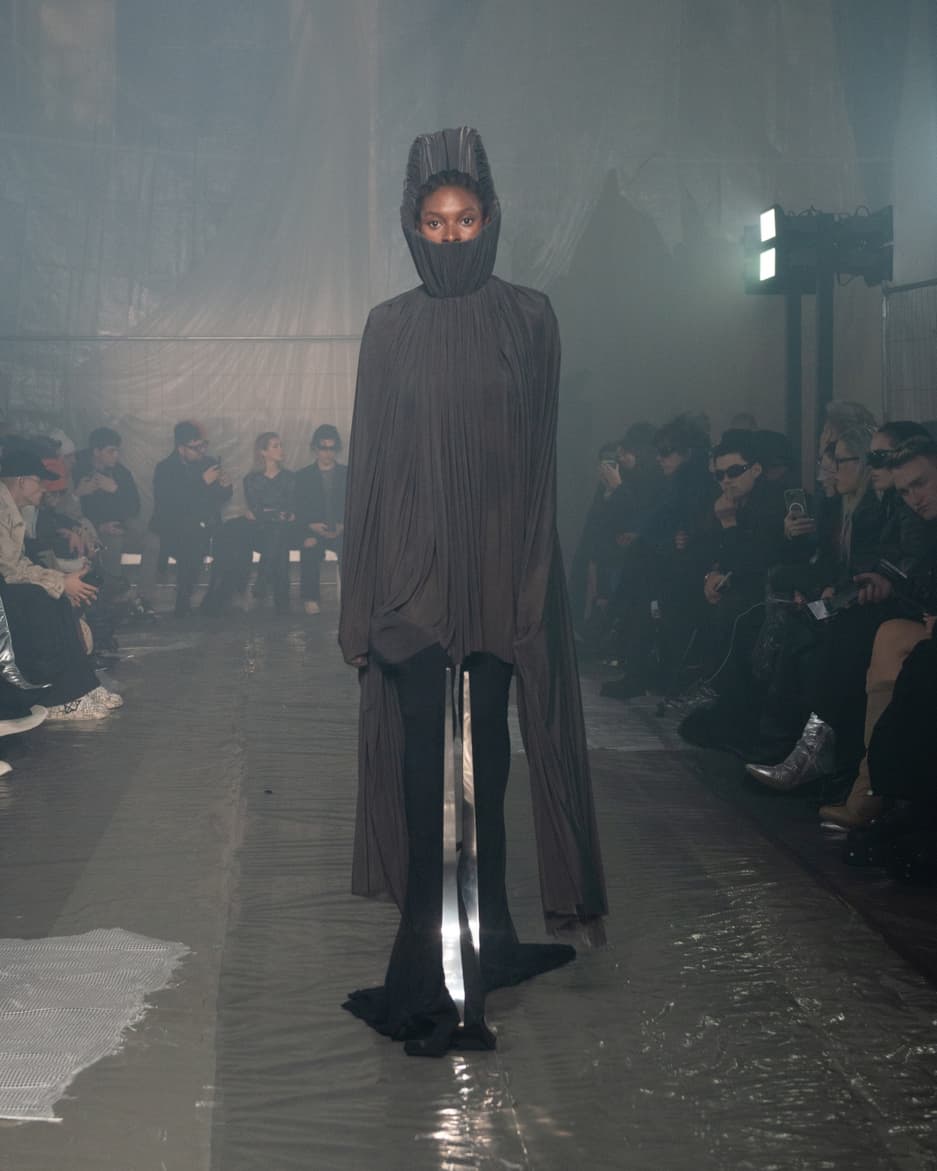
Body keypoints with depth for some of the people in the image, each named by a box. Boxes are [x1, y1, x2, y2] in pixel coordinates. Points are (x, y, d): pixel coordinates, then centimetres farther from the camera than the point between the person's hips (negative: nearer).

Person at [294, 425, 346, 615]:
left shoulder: (348, 474, 15)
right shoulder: (303, 476, 13)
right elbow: (298, 511, 5)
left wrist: (343, 526, -9)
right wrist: (311, 526, -13)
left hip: (342, 531, 1)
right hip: (313, 532, -1)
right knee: (310, 547, -35)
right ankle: (310, 598, -27)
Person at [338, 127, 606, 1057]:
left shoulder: (528, 318, 6)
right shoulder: (389, 328, 6)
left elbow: (541, 455, 6)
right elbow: (369, 462, 5)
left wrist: (533, 577, -3)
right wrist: (363, 600, 0)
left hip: (500, 568, 0)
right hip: (414, 565, 0)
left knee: (484, 755, 2)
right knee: (426, 762, -4)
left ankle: (449, 969, 10)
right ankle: (470, 957, 1)